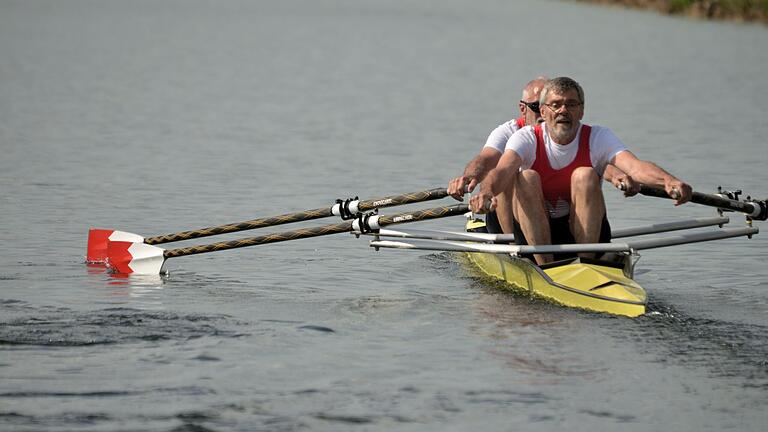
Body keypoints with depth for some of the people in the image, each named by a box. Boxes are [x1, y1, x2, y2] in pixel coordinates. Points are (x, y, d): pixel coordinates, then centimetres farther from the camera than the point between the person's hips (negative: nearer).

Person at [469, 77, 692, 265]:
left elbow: (635, 166, -26)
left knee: (585, 176, -25)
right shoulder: (527, 138, -7)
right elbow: (503, 170, -29)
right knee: (527, 178, -24)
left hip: (585, 233, 0)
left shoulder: (597, 137, -7)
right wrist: (486, 191, -54)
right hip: (535, 234, 0)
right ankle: (544, 266, -28)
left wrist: (668, 180, -49)